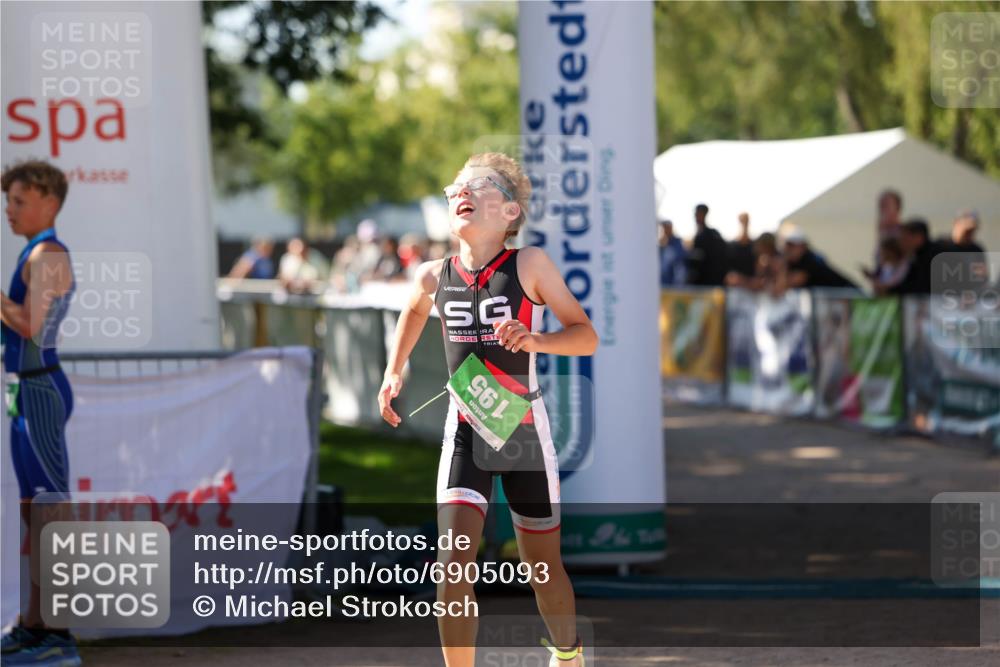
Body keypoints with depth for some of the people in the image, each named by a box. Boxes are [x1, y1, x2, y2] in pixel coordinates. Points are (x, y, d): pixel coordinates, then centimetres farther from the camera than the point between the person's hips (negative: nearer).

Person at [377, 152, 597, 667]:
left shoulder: (529, 265, -12)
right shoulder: (434, 277, -2)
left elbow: (586, 336, -11)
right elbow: (414, 311, 23)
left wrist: (535, 340, -29)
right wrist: (393, 372, 13)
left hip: (525, 432, -1)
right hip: (465, 433, 2)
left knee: (542, 568, 12)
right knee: (454, 562, -16)